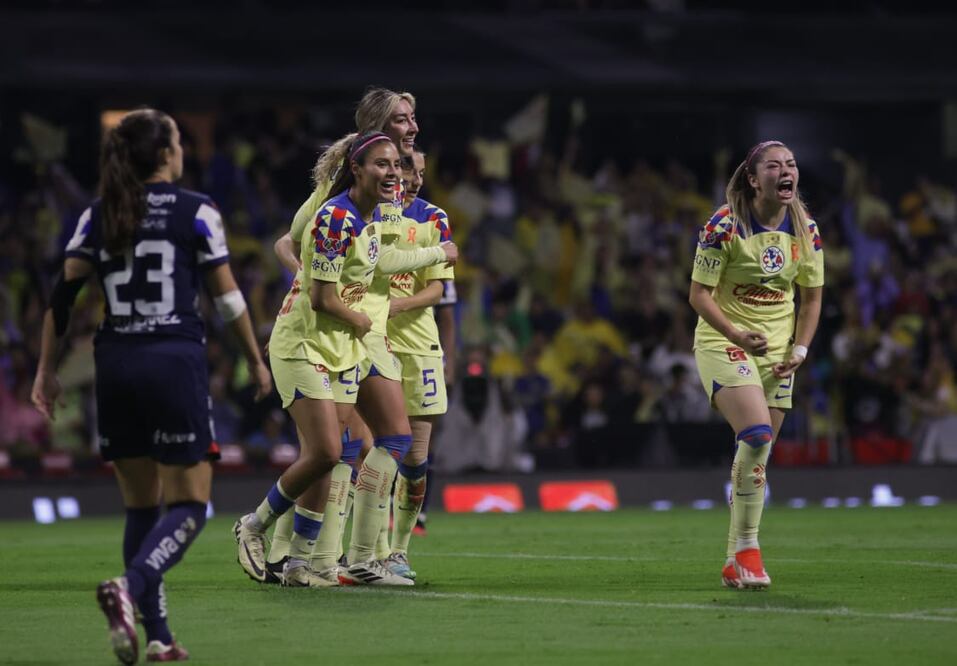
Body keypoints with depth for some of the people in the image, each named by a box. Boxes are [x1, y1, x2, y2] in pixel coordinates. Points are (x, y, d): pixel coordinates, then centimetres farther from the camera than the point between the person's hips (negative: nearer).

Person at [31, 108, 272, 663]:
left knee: (142, 506, 14)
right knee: (190, 506, 1)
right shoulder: (195, 211, -2)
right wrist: (257, 361, 11)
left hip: (116, 366, 4)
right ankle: (129, 588, -26)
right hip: (176, 362, -4)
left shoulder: (97, 216, 7)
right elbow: (227, 296, -1)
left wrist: (47, 369, 7)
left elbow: (64, 295, 2)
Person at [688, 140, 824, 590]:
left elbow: (812, 297, 11)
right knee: (756, 434, -25)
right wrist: (737, 335, -26)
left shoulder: (805, 230, 0)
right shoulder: (725, 227, -15)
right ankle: (745, 549, -18)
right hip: (723, 344, -5)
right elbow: (699, 294, -13)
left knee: (757, 458, 6)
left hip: (776, 350, 5)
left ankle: (736, 565, 14)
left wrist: (799, 349, -3)